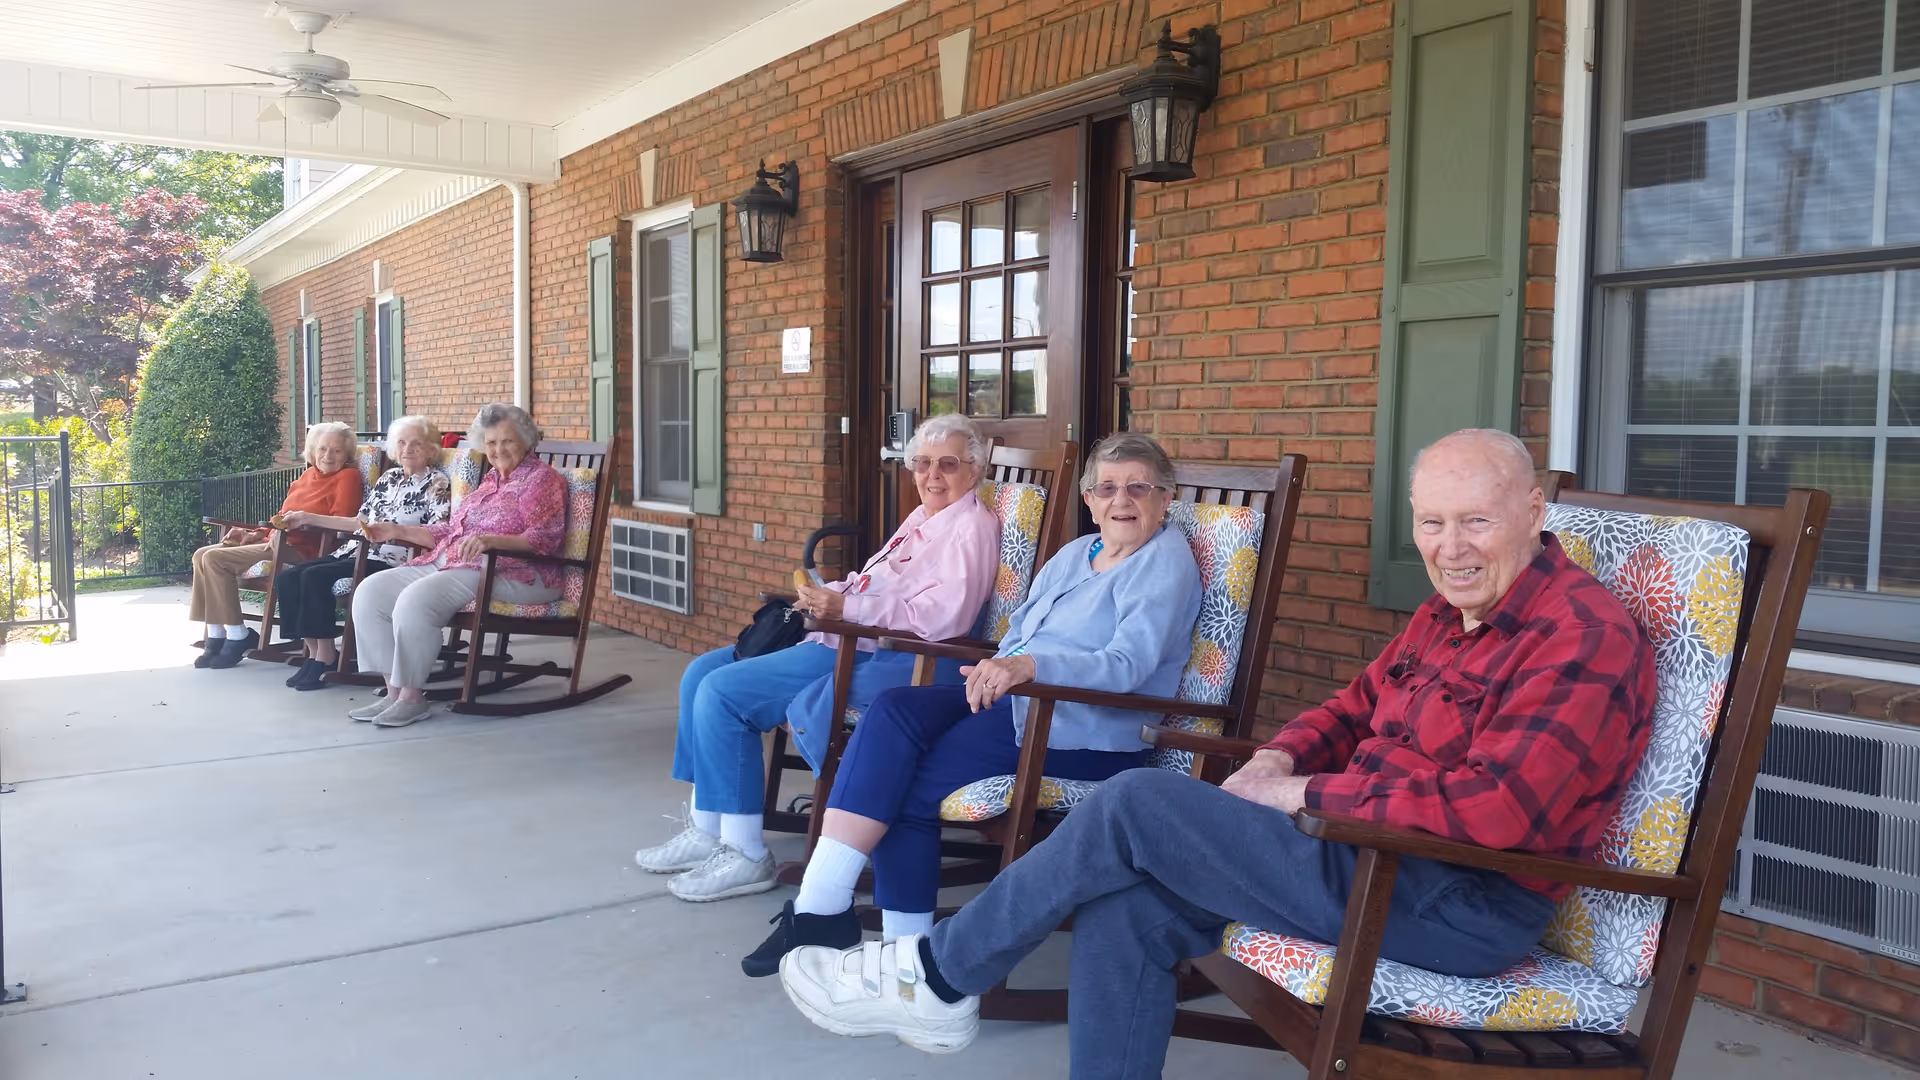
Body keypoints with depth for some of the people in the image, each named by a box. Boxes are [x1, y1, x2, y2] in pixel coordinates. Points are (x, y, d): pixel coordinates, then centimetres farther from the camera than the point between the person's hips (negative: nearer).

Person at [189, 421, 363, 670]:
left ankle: (238, 637, -10)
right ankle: (216, 638, -5)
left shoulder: (348, 477, -5)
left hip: (300, 549, -9)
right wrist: (254, 534, 12)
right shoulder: (308, 475, 20)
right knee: (202, 555, -3)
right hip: (275, 541, 9)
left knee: (215, 559, -18)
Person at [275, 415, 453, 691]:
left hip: (391, 560, -8)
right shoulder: (389, 477, 20)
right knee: (287, 578, -11)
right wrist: (309, 518, 22)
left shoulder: (437, 484, -1)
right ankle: (314, 651, -6)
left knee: (314, 577, -27)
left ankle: (326, 655, -15)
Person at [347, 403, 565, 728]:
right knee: (371, 592, -7)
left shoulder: (542, 478, -1)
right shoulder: (490, 480, 25)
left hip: (512, 574, -9)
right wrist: (398, 531, 19)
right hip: (449, 565, 9)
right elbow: (451, 532, 27)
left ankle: (412, 696, -18)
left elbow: (545, 538, -15)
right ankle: (394, 691, -9)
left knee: (416, 599, -31)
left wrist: (491, 540, -30)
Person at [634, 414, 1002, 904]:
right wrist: (826, 594, 7)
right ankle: (706, 829, 10)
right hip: (847, 640, 11)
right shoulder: (922, 518, 21)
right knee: (702, 673, 7)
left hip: (885, 660, -11)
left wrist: (845, 607, -24)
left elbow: (942, 618, -22)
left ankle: (744, 854, -10)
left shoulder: (971, 528, -10)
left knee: (723, 693, -18)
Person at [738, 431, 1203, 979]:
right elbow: (1019, 633, 21)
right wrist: (997, 670, -2)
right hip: (1022, 702, 8)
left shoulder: (1166, 562, -5)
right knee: (895, 710, -19)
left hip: (1089, 733, -8)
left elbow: (1129, 664, -21)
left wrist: (1029, 665, -35)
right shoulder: (1075, 553, 20)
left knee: (906, 782, -21)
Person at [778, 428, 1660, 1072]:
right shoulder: (1449, 612, 14)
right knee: (1124, 905, -7)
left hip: (1465, 905, -9)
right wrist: (1276, 761, -1)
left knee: (1137, 806, -15)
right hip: (1387, 855, 9)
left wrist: (1307, 796, -17)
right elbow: (1356, 705, 21)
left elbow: (1491, 811, -25)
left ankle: (934, 977, 1)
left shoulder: (1584, 636, -16)